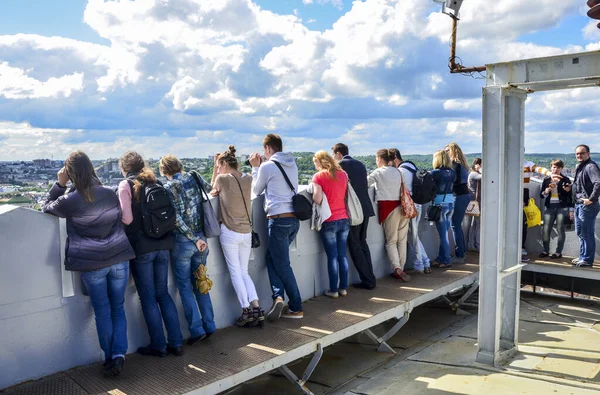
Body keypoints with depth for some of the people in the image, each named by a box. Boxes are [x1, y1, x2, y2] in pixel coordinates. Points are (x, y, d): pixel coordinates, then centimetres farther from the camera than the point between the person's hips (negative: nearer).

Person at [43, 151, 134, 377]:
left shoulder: (70, 200, -10)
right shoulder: (110, 194, 0)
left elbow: (47, 208, 11)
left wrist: (59, 184, 5)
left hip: (91, 263, -2)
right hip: (119, 258, 2)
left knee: (102, 312, 9)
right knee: (118, 308, 13)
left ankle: (110, 358, 16)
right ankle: (118, 353, 1)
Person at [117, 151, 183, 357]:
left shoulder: (126, 185, -6)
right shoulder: (156, 182, 11)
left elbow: (127, 218, -13)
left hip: (141, 247, -5)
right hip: (163, 245, 5)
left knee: (148, 297, 6)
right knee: (163, 293, 13)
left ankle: (159, 345, 13)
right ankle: (176, 343, 15)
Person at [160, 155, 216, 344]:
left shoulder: (168, 188, -10)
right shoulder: (194, 177, 3)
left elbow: (176, 218, -16)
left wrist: (195, 239, -10)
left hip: (182, 241, -5)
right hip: (201, 237, 5)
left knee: (185, 286, 8)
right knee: (199, 282, 16)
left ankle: (196, 329, 9)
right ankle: (209, 326, 19)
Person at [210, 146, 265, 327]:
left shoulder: (222, 179, -8)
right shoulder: (248, 179, 4)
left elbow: (213, 189, 13)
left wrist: (216, 164, 12)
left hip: (229, 233, -5)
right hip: (247, 232, 5)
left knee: (235, 273, 4)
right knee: (244, 272, 14)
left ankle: (247, 312, 5)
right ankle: (257, 309, 4)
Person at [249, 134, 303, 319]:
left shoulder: (267, 166, -8)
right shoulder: (292, 164, 11)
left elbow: (256, 190, 6)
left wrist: (255, 167, 14)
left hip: (278, 220, -7)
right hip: (294, 219, 7)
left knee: (282, 265, 3)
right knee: (272, 258, 18)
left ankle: (296, 308, 9)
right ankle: (279, 296, 7)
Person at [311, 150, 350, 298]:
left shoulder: (319, 176, -8)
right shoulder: (343, 174, 8)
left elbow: (317, 199, -16)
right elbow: (347, 195, 14)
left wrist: (312, 193, 4)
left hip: (329, 222, -4)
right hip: (344, 220, 5)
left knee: (332, 256, 2)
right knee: (342, 255, 11)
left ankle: (333, 290, 10)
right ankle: (343, 288, 18)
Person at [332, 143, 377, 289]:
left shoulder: (340, 165, -8)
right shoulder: (360, 164, 14)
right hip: (365, 208, 7)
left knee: (355, 246, 3)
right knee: (362, 242, 17)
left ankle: (368, 280, 4)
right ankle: (370, 279, 18)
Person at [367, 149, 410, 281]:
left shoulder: (378, 172, -2)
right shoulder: (397, 171, 11)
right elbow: (402, 187, 14)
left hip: (389, 208, -4)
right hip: (402, 206, 4)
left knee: (391, 241, 3)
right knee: (402, 240, 11)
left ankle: (397, 268, -13)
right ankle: (401, 269, 13)